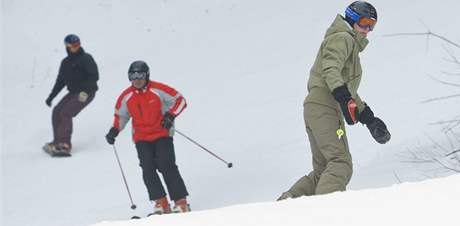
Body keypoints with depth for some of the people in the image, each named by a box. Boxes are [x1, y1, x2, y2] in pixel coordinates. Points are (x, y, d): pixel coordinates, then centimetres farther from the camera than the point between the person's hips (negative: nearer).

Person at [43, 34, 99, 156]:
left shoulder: (85, 59, -9)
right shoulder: (66, 63, 14)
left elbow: (94, 76, -17)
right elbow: (60, 81, 22)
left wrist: (85, 92, -26)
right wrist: (51, 96, 18)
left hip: (86, 93, -8)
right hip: (73, 92, 8)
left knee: (66, 113, -19)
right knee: (57, 111, 0)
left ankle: (65, 145, -21)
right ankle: (58, 142, 9)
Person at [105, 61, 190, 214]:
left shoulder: (158, 90, -11)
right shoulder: (126, 97, 1)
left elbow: (180, 100, -4)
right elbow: (121, 115, 18)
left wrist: (170, 116, -18)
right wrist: (114, 130, 3)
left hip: (162, 134, -3)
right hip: (142, 138, 3)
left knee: (166, 166, -14)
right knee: (148, 169, -12)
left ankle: (181, 202, -9)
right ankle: (161, 203, -10)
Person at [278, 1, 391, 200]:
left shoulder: (351, 45, 32)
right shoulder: (342, 38, 0)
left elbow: (349, 90, 35)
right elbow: (330, 69, -18)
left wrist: (369, 119, 28)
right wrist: (344, 98, -31)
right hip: (323, 107, -10)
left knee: (323, 171, 9)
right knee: (341, 164, -22)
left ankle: (285, 202, 1)